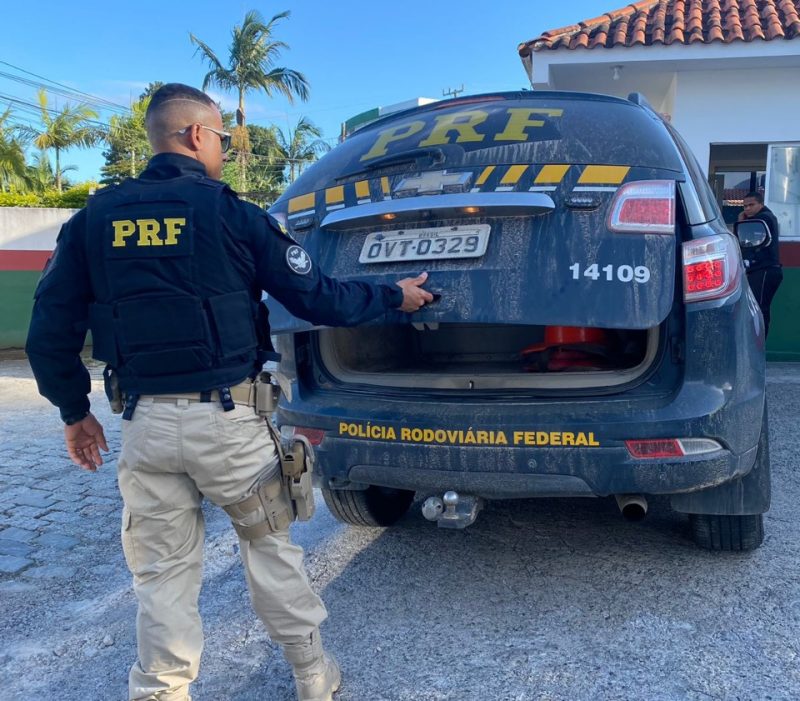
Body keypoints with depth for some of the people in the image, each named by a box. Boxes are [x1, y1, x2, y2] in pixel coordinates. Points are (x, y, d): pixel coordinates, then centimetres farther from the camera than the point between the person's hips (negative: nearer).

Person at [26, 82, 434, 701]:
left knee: (162, 573, 14)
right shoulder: (233, 214, -6)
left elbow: (51, 332, 5)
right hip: (227, 417, -2)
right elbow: (317, 299, -4)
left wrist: (75, 411, 18)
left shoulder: (94, 218, 5)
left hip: (145, 424, 3)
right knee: (270, 545, 17)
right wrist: (394, 297, 10)